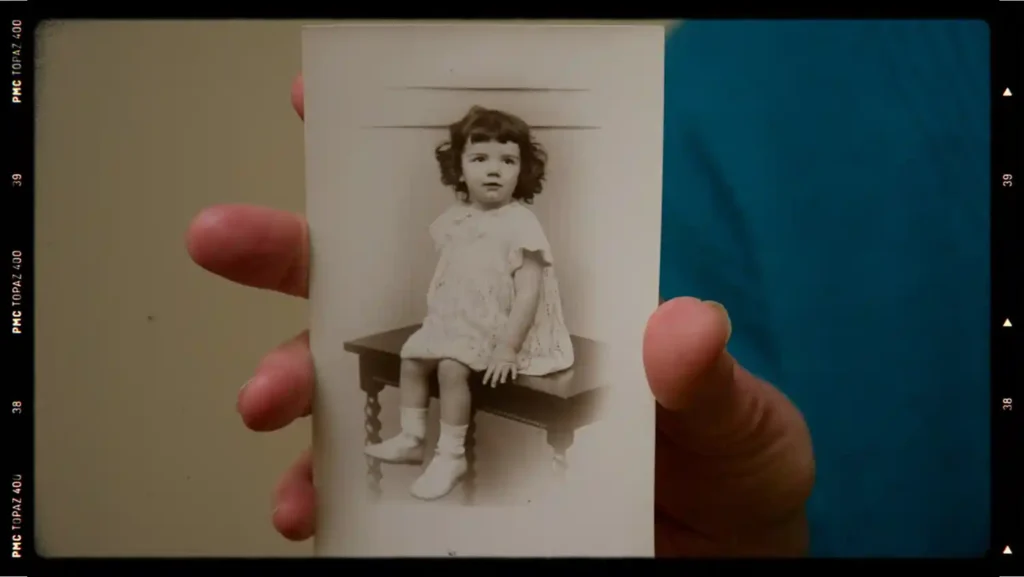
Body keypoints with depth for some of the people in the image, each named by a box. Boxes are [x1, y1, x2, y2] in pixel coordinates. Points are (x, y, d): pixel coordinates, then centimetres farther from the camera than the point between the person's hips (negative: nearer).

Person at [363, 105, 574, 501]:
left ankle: (450, 456, -9)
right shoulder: (454, 219, 2)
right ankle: (411, 438, 20)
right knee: (412, 355, 5)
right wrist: (434, 317, 8)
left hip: (500, 329, -8)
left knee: (451, 366, -23)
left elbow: (529, 293, -23)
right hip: (455, 321, 8)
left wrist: (507, 348, -26)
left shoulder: (520, 225, -20)